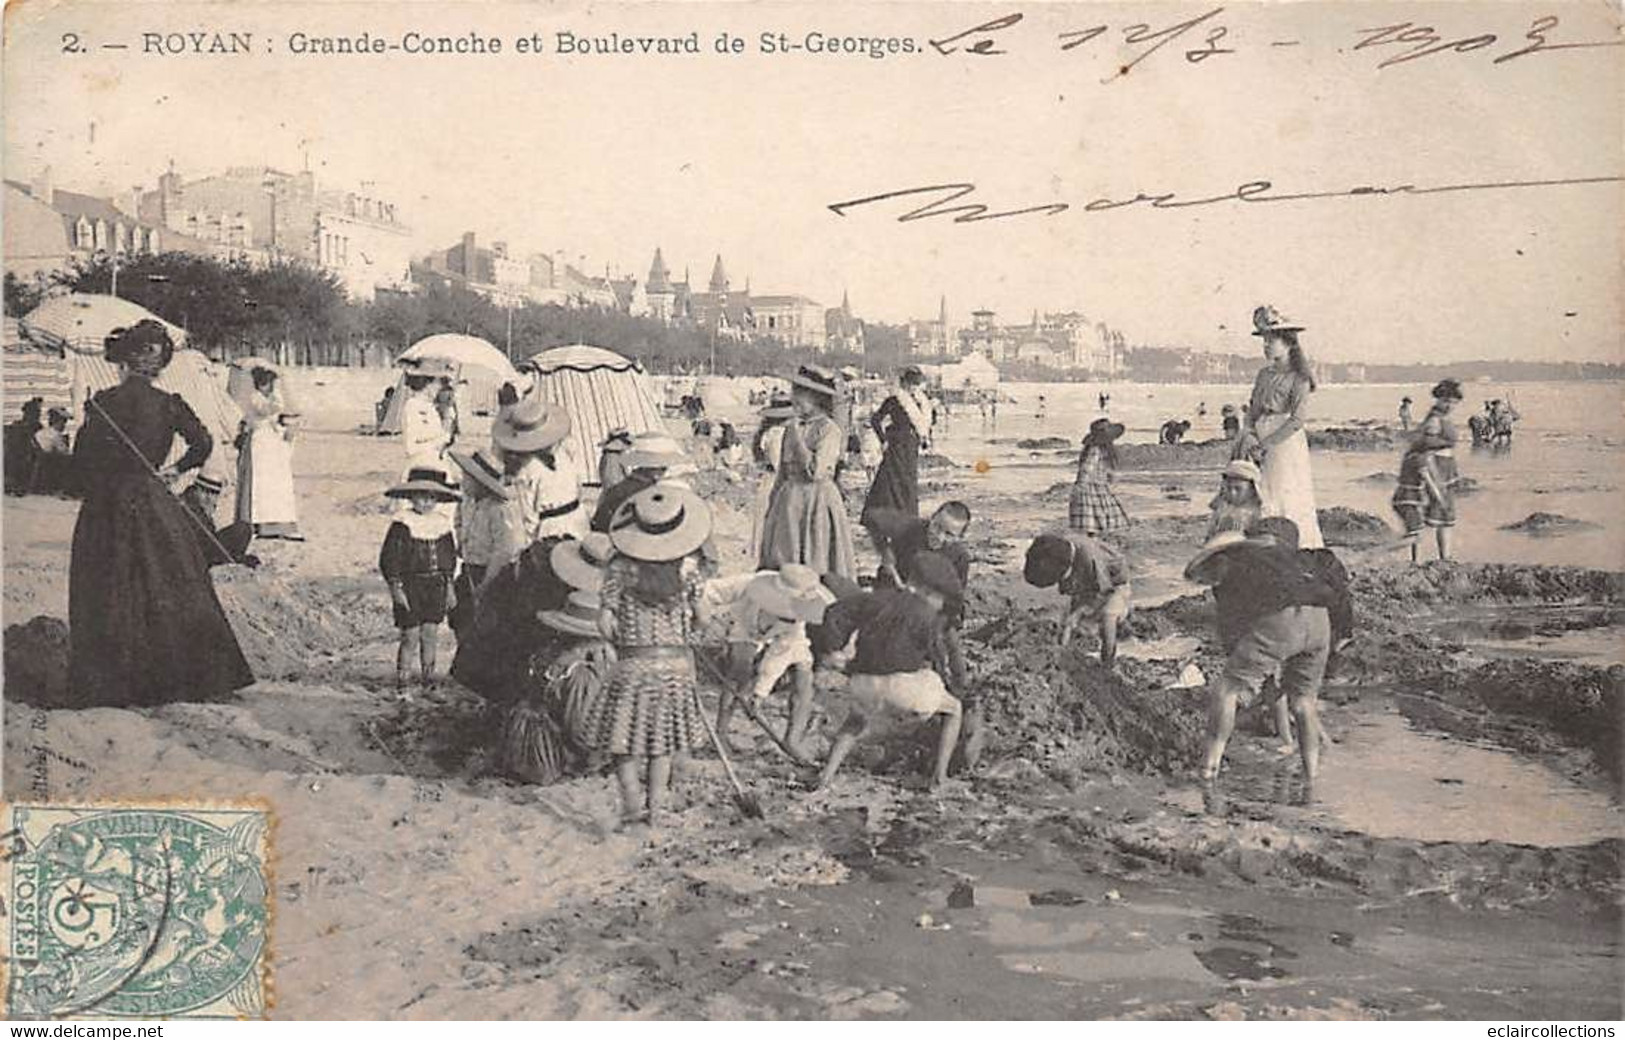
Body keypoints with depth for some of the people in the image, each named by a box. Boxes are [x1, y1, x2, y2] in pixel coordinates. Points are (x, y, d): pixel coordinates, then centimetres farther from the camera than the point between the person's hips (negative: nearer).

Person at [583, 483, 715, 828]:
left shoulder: (619, 567, -8)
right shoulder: (689, 567, -6)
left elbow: (606, 622, -7)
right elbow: (701, 618, 2)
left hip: (634, 662, -2)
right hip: (678, 662, 2)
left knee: (623, 733, 11)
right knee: (662, 737, 16)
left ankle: (632, 795, -5)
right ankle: (655, 804, 20)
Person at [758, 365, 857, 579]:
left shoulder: (829, 430, -12)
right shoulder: (792, 427, 8)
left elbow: (816, 471, -21)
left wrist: (797, 438, -16)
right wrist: (773, 502, 15)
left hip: (817, 500, -7)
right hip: (789, 499, 7)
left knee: (816, 565, -2)